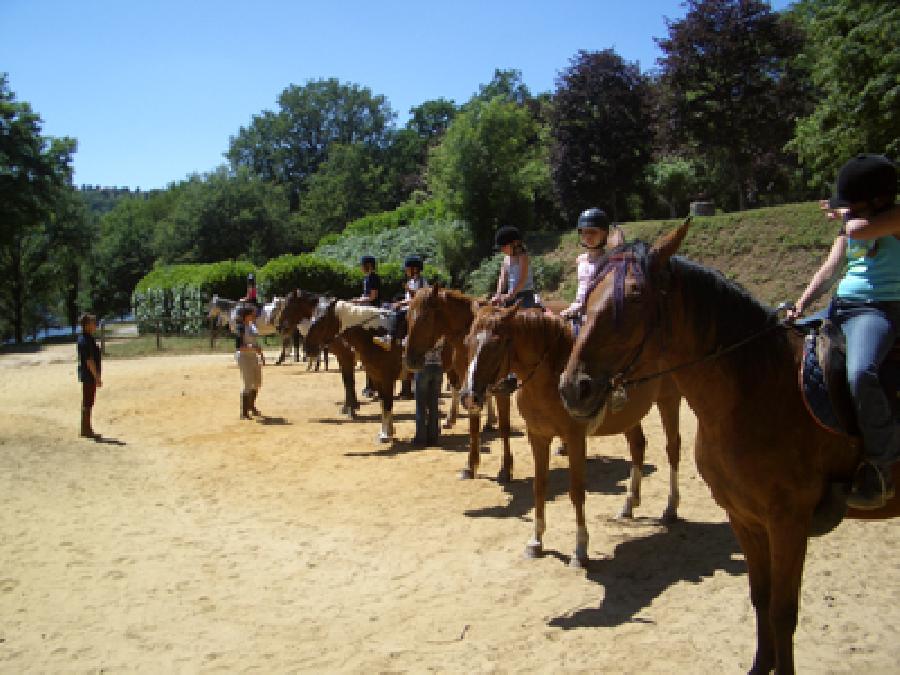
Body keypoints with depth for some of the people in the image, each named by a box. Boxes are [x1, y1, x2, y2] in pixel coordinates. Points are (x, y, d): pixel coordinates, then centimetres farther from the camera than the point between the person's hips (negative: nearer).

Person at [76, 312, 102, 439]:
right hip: (89, 376, -10)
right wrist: (97, 377, -20)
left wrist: (96, 377, 21)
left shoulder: (88, 339, 13)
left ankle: (86, 429, 22)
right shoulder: (86, 340, -18)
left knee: (88, 403, 15)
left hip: (87, 376, 10)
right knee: (87, 403, -3)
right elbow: (89, 361, -21)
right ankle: (86, 430, 4)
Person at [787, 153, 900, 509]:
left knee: (860, 373, -36)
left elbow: (858, 229, -22)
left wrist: (846, 214, 2)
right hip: (838, 306, 8)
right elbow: (830, 268, 10)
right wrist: (801, 305, -4)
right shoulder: (850, 225, 18)